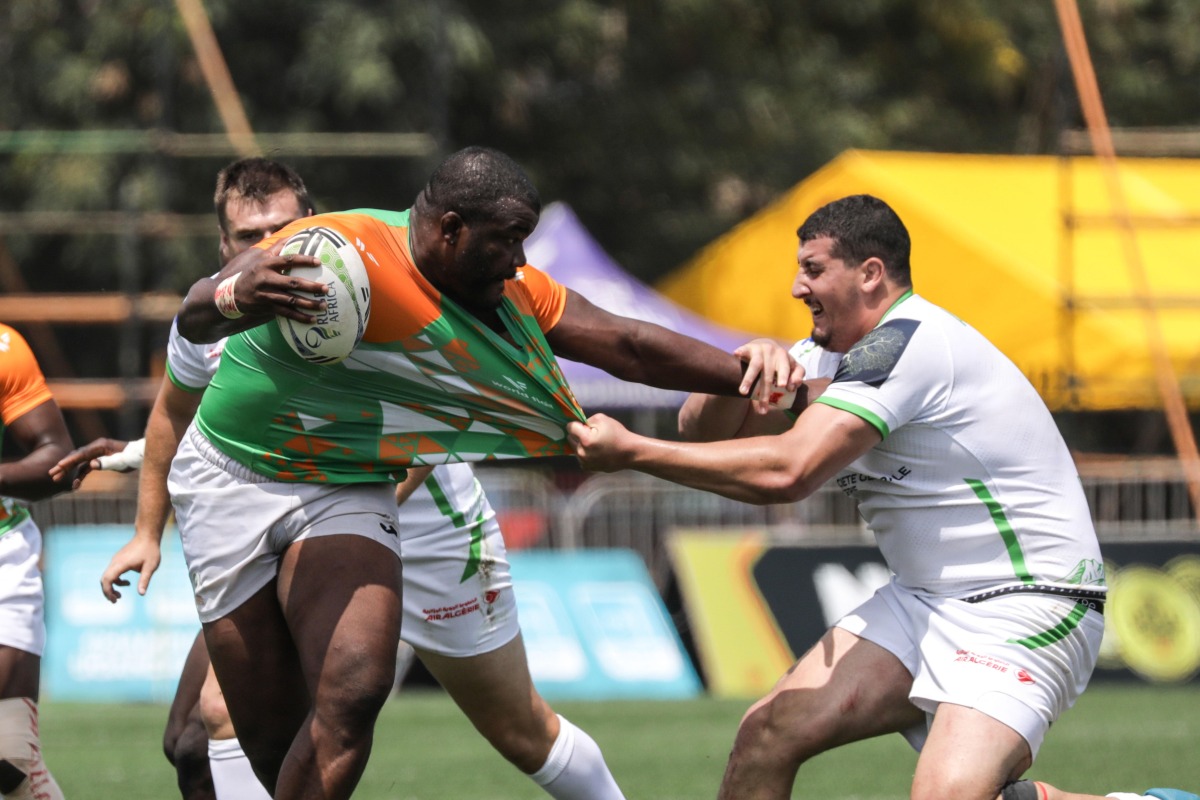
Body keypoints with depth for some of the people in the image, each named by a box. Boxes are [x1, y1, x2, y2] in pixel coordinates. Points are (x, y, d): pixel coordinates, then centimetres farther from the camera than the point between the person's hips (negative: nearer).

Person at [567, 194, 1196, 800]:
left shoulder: (907, 345, -20)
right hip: (926, 600, 9)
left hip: (1023, 610, -9)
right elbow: (703, 429, 9)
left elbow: (786, 472, -28)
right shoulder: (843, 354, 11)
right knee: (768, 733, -3)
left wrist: (629, 451, -22)